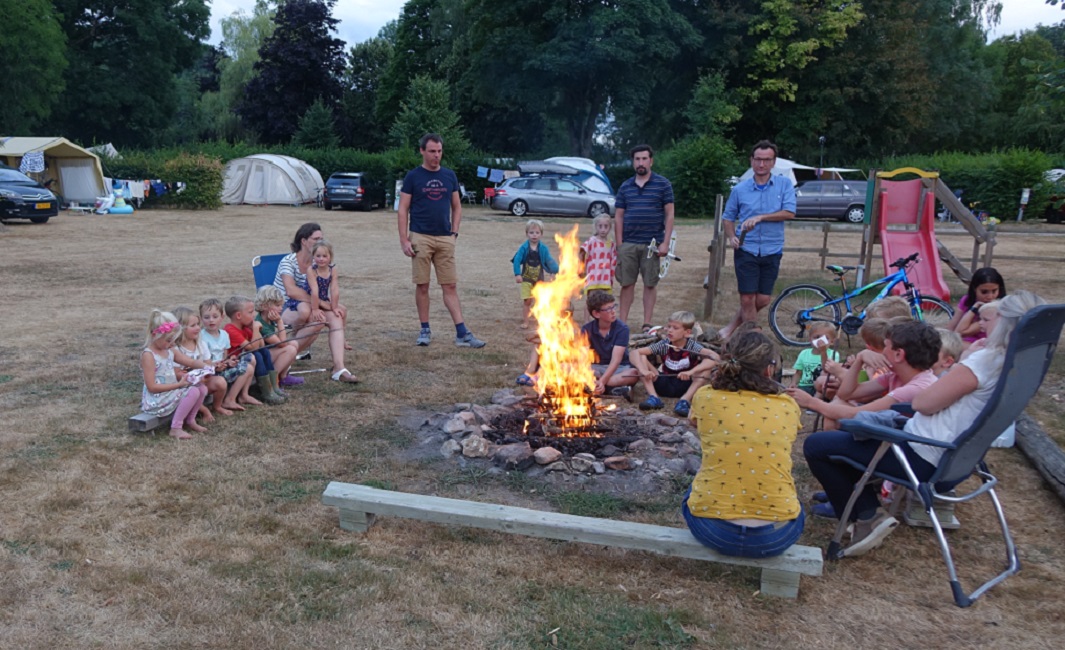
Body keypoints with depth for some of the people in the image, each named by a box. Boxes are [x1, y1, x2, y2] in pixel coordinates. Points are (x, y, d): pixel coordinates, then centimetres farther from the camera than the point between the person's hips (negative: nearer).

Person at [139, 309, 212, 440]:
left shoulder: (170, 350, 7)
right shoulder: (148, 355, -18)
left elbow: (191, 362, 15)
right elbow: (152, 387, -22)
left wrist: (205, 367, -8)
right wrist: (179, 384, -22)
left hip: (171, 392, 9)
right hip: (156, 400, -8)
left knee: (202, 388, -1)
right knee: (193, 391, -22)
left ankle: (190, 420, 13)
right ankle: (176, 428, -14)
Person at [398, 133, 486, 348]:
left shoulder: (449, 176, 10)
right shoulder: (413, 177, 1)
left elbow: (457, 207, 16)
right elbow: (403, 210, -1)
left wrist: (454, 232, 4)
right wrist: (404, 240, -8)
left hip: (445, 239, 2)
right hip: (420, 238, -2)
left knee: (450, 286, 2)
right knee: (422, 285, 3)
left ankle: (462, 334, 0)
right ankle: (425, 330, 15)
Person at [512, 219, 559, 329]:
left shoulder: (543, 248, -4)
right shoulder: (524, 248, -10)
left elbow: (550, 261, -4)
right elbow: (517, 260, -14)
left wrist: (557, 270, -16)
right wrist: (517, 274, -23)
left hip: (540, 279, 2)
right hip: (527, 278, -2)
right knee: (527, 300, -2)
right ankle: (525, 321, 10)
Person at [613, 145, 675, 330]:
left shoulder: (663, 184, 2)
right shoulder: (625, 187, 10)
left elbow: (669, 214, 0)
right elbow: (618, 216, 10)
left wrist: (665, 243, -8)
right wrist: (619, 244, 1)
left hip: (652, 244, -2)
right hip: (628, 243, 2)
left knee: (650, 284, 4)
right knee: (627, 283, 5)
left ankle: (647, 324, 12)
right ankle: (622, 322, 14)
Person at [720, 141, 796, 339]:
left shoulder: (784, 184, 1)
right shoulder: (740, 189, 3)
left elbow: (789, 213, -11)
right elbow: (728, 217, 12)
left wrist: (759, 217, -21)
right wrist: (731, 237, -7)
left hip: (772, 251, 1)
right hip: (746, 250, -1)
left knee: (763, 300, 3)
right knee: (748, 299, -4)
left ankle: (732, 327, 24)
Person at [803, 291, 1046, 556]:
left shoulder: (986, 361, -23)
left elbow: (922, 403, -18)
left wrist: (964, 359, -7)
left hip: (923, 458, -10)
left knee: (815, 446, -6)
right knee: (848, 433, 26)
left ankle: (867, 517, 2)